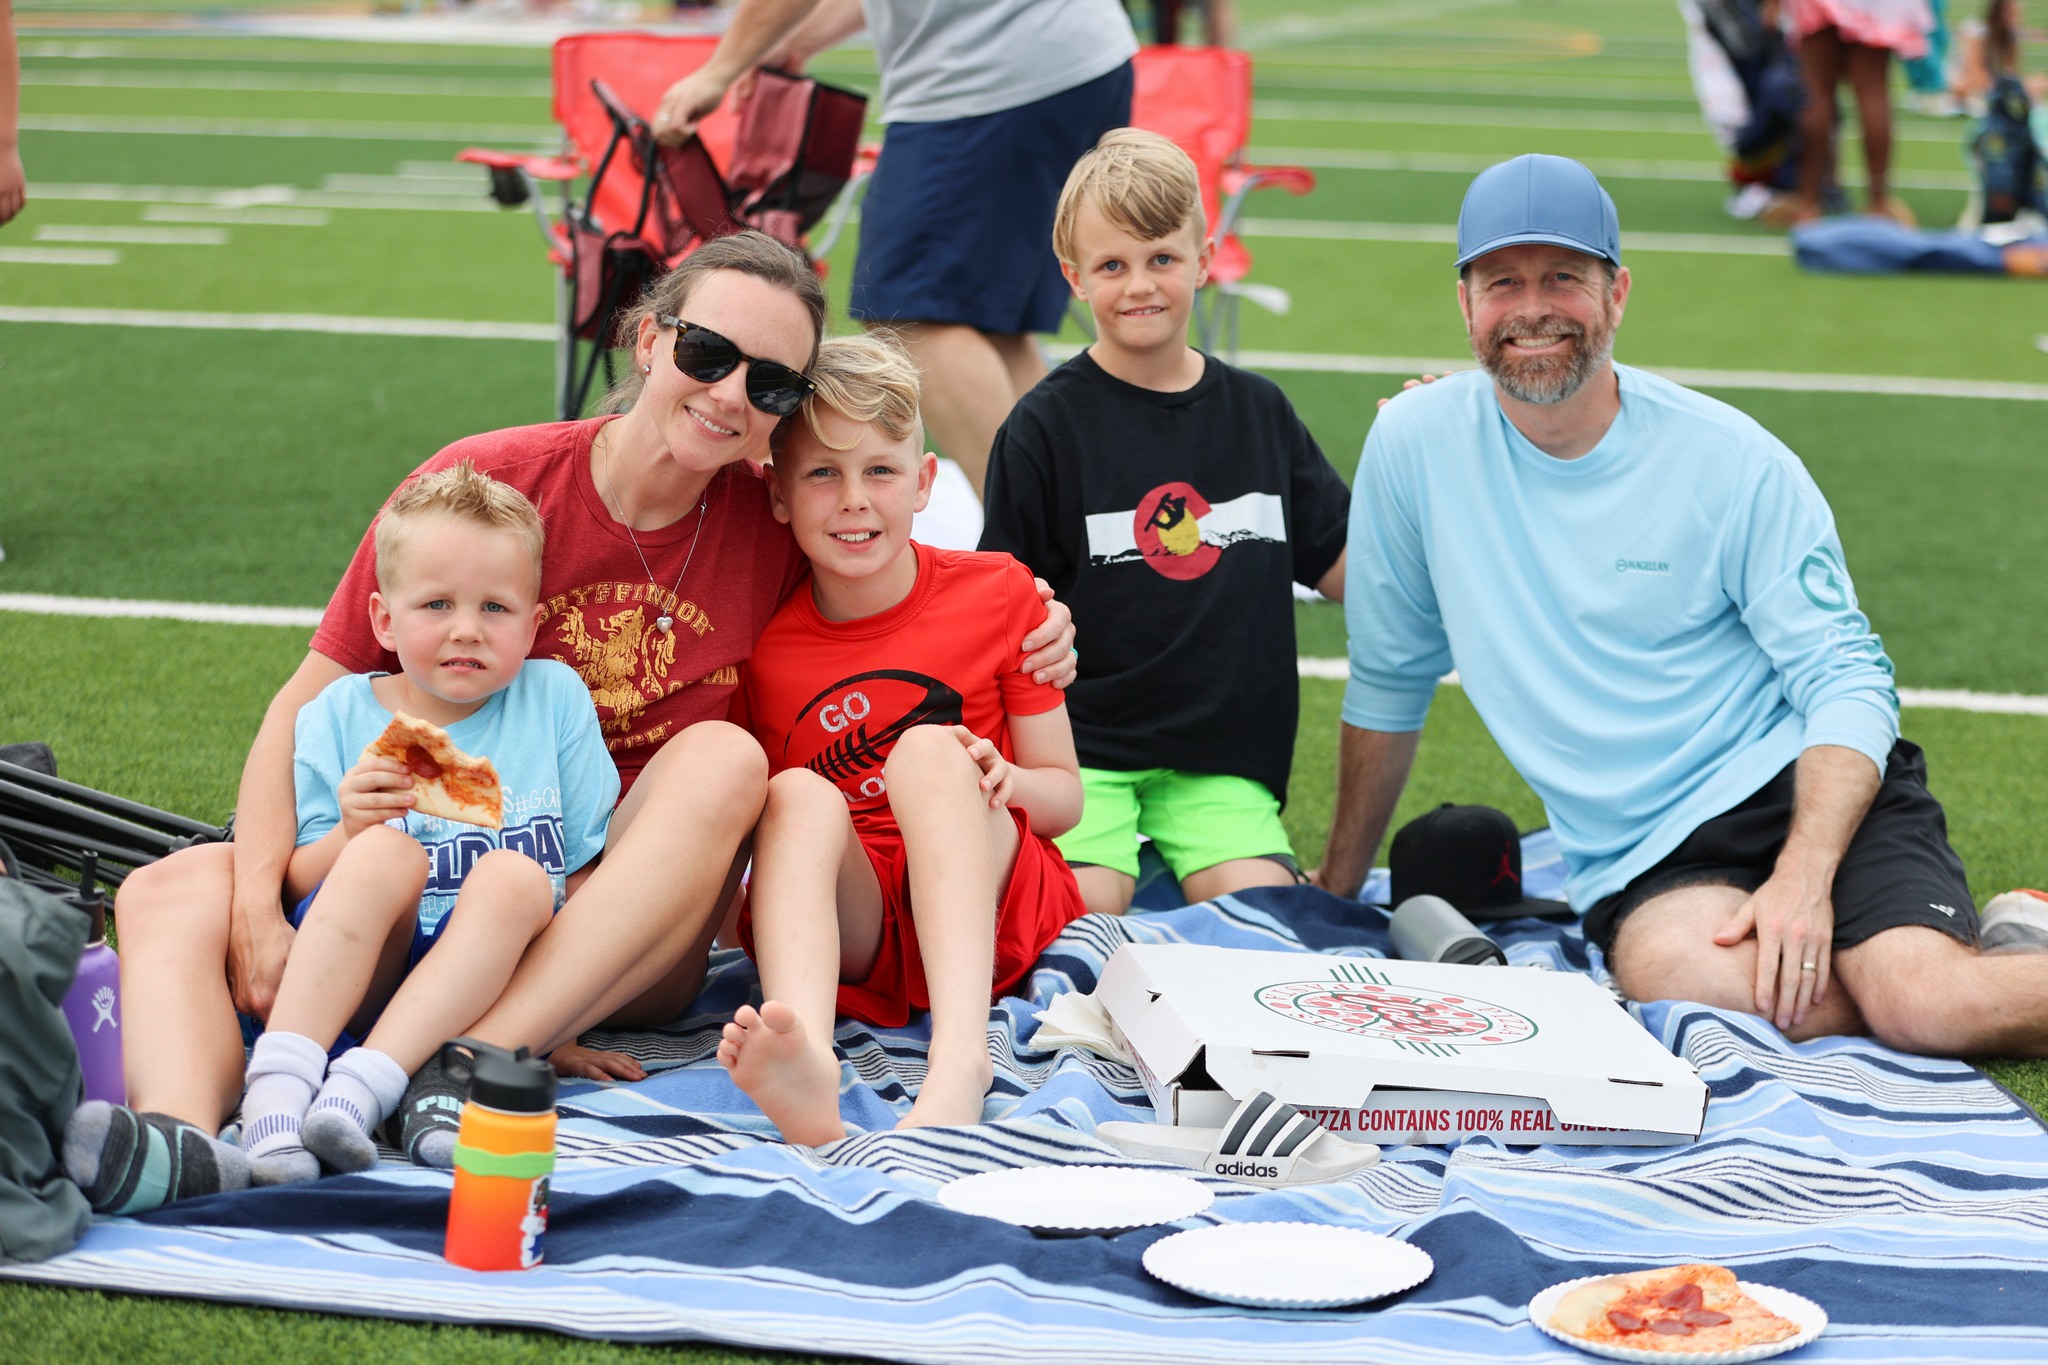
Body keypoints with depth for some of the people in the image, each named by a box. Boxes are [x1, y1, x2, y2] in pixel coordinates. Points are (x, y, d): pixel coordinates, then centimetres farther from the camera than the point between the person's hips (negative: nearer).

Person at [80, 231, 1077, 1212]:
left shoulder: (774, 529, -1)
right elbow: (307, 703, -3)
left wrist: (1017, 656, -4)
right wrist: (259, 906, -17)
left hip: (623, 944, 0)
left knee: (724, 758, -29)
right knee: (171, 895, -22)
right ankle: (181, 1132, -53)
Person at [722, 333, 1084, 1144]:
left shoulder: (996, 593, 2)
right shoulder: (760, 643, 3)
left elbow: (1065, 795, 5)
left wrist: (1001, 781, -17)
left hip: (993, 909, -1)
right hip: (845, 926, 1)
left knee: (926, 747, -28)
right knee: (801, 793, -29)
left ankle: (961, 1056, -51)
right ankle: (807, 1069, -59)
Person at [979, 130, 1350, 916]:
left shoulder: (1258, 412, 11)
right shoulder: (1047, 425, -1)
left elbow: (1345, 572, 13)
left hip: (1224, 755, 3)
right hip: (1082, 741, -3)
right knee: (1083, 912, -24)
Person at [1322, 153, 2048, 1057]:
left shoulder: (1732, 461, -4)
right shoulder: (1413, 444, 0)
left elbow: (1846, 683, -6)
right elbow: (1388, 679, 13)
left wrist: (1805, 877, -23)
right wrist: (1338, 886, 19)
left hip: (1806, 789, -2)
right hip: (1640, 861, 2)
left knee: (1928, 1006, -30)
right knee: (1679, 973, -33)